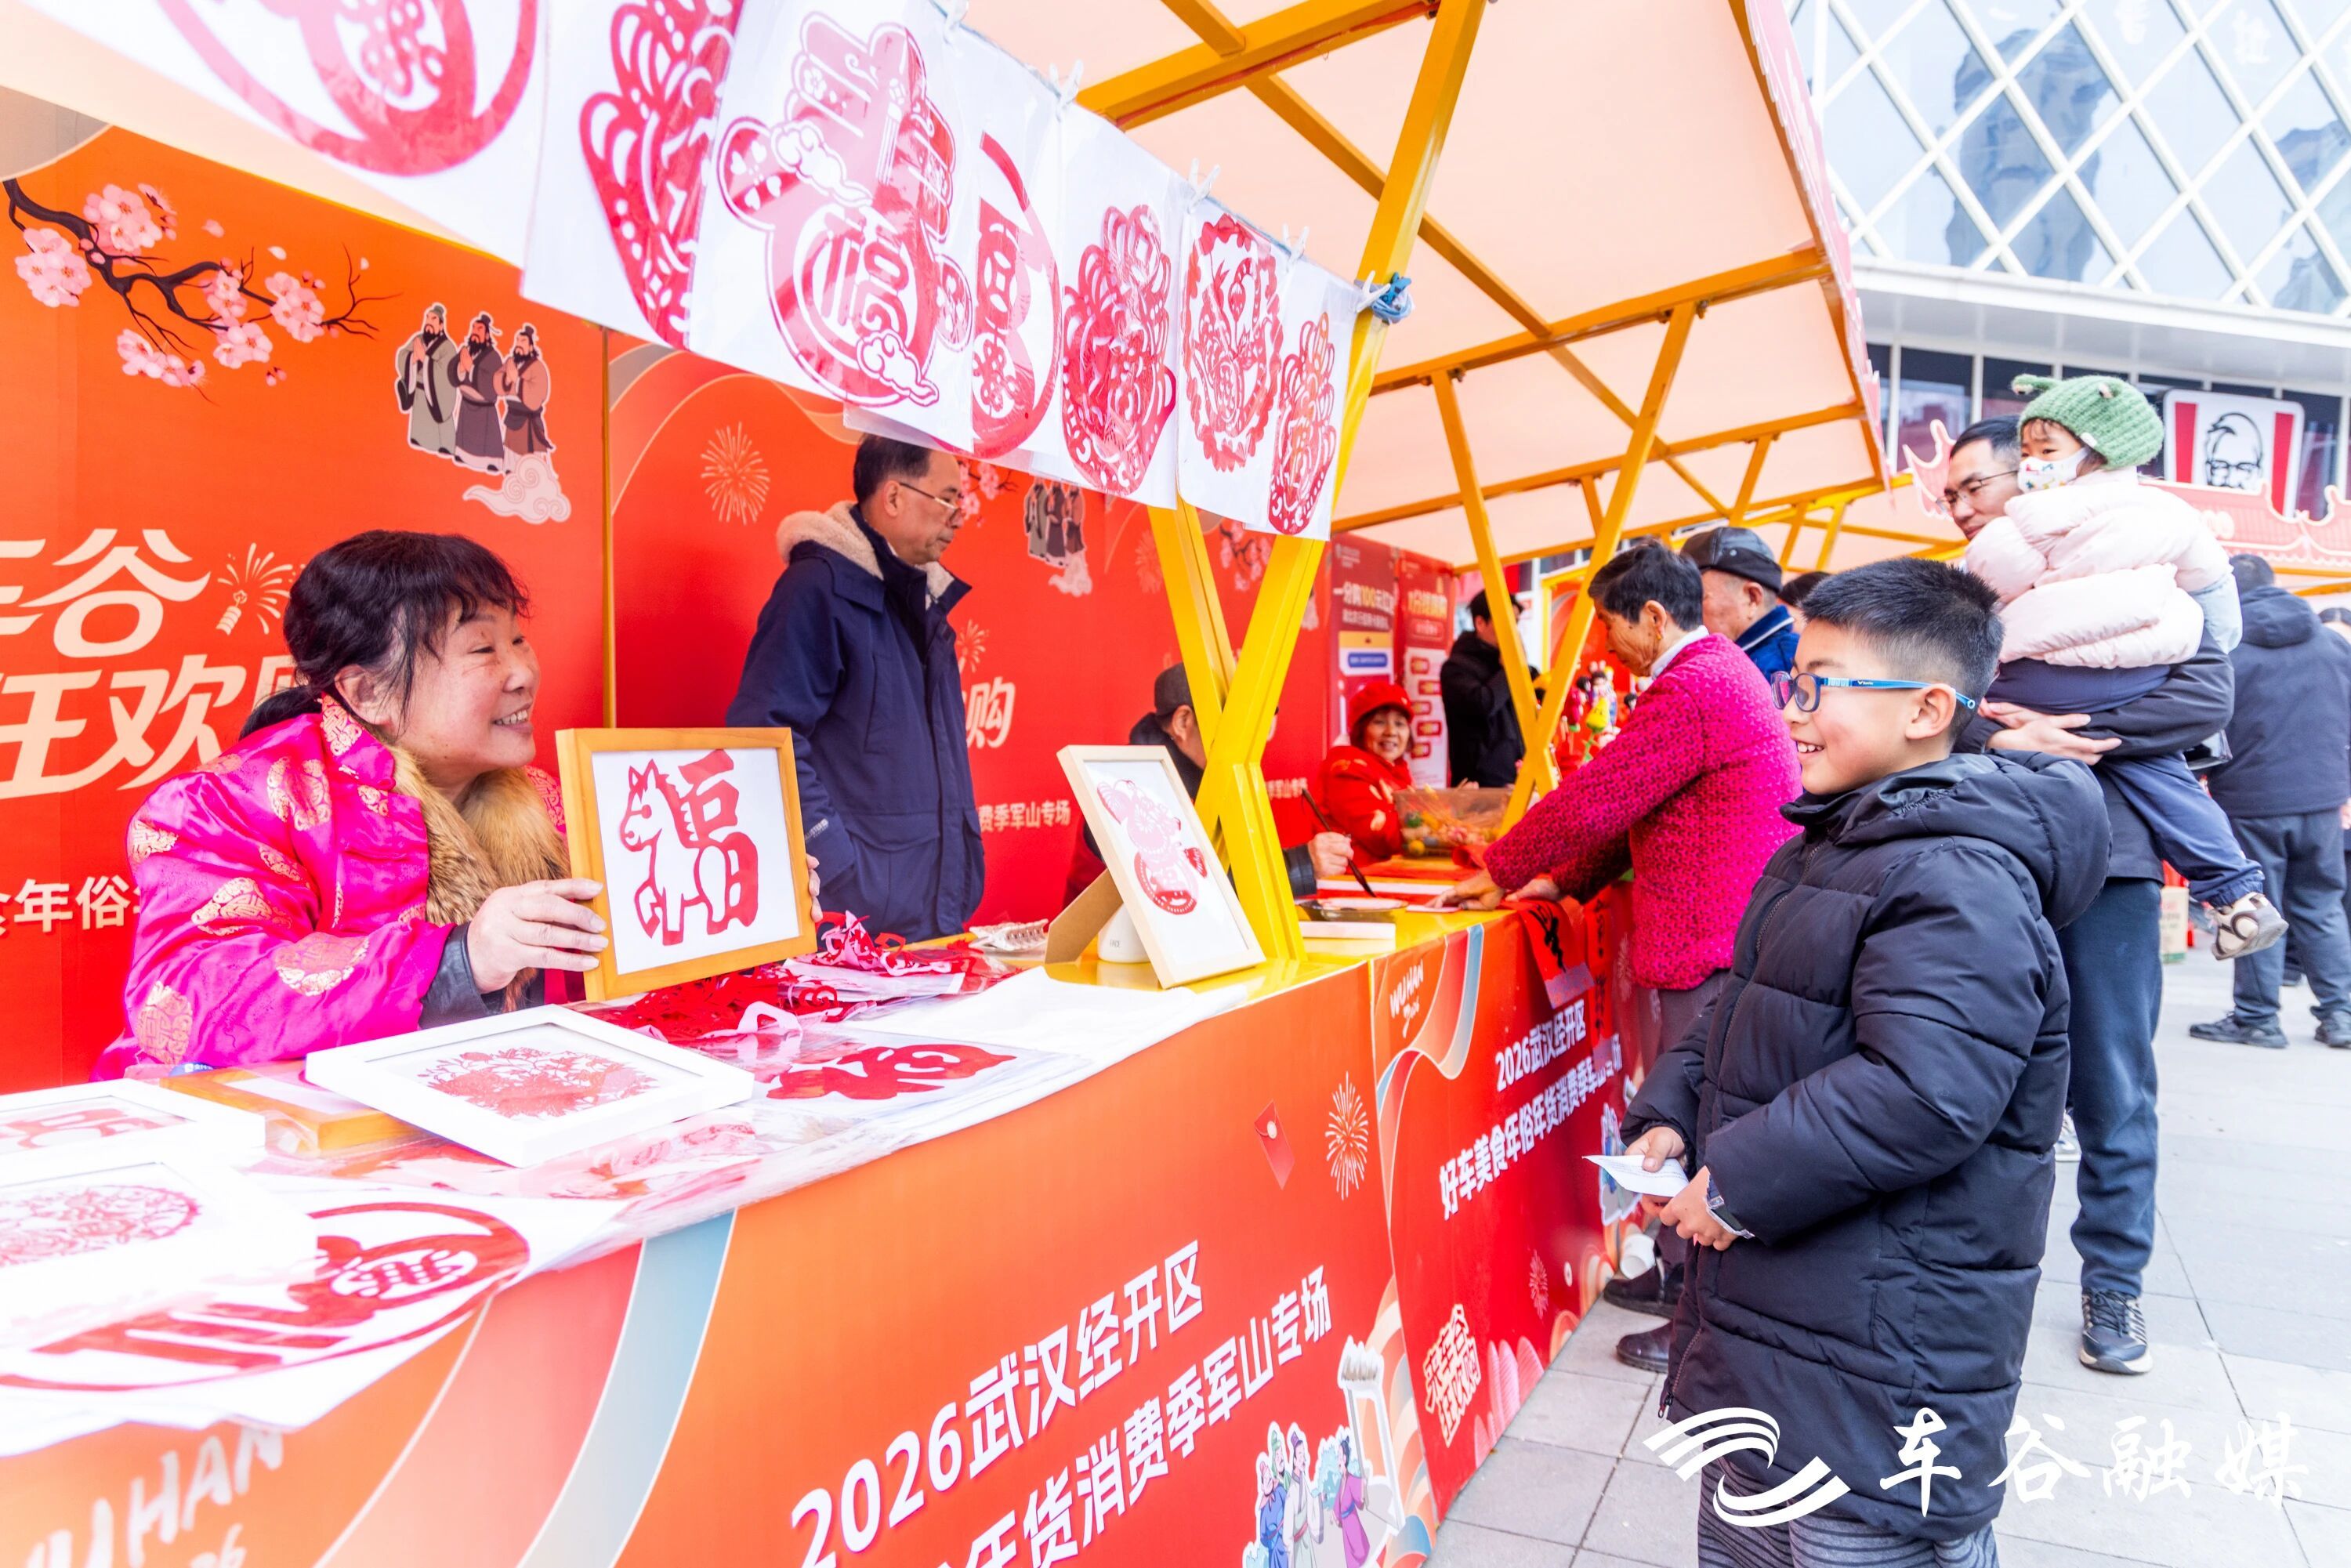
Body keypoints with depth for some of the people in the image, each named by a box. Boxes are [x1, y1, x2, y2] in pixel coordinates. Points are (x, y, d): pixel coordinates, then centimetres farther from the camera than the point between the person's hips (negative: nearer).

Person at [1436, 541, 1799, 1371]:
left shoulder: (1691, 689, -18)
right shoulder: (1720, 672, 17)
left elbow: (1592, 798, -17)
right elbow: (1634, 804, 19)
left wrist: (1499, 873, -5)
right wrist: (1563, 882, 15)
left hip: (1714, 947, -11)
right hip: (1728, 931, 11)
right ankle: (1683, 1273, 31)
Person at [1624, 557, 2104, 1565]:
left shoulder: (1962, 882, -22)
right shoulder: (1824, 850, 10)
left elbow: (1923, 1094, -32)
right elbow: (1742, 1015, 19)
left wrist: (1741, 1182, -23)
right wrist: (1670, 1117, 4)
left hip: (1881, 1362, -10)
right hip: (1764, 1304, 10)